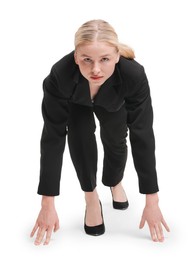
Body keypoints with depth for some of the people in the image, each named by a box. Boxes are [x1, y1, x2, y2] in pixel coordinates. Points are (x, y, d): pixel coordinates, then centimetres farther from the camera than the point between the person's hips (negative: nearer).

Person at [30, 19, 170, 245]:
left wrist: (152, 201, -32)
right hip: (76, 102, -1)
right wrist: (47, 204, -34)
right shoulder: (60, 75, -42)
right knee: (80, 136, -24)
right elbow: (53, 136, -35)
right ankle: (91, 196, -1)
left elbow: (142, 135, -35)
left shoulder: (134, 75, -41)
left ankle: (115, 182, 27)